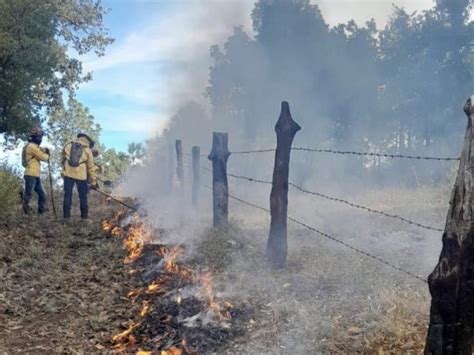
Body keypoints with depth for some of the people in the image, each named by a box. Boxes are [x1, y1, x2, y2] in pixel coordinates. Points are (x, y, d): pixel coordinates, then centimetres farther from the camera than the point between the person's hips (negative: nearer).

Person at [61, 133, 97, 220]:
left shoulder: (68, 146, 10)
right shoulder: (87, 150, 5)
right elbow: (91, 167, 5)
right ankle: (84, 216, 8)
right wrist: (93, 182, 7)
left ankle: (66, 215, 6)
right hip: (81, 175, -1)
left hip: (68, 174, 2)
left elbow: (63, 160, 12)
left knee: (67, 195, 7)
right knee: (83, 196, 8)